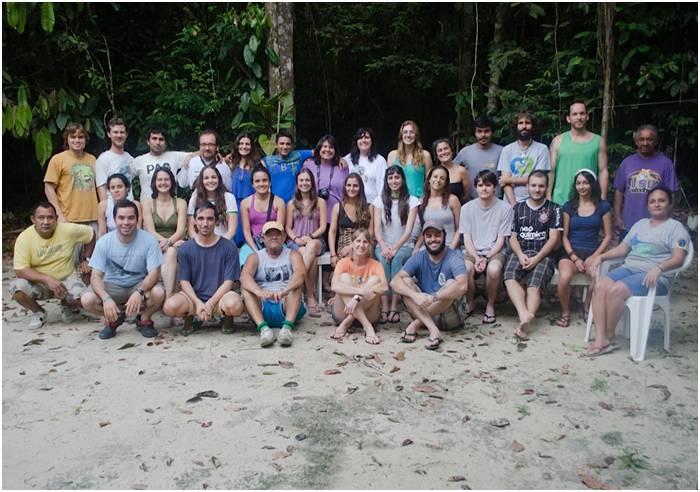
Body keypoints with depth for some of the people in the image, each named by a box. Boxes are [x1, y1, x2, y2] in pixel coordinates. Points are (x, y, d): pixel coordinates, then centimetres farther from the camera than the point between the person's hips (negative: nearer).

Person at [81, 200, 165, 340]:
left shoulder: (148, 240, -17)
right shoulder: (104, 242, -14)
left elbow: (154, 273, -19)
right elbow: (96, 276, -16)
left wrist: (139, 293, -39)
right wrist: (106, 298, -36)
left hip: (140, 285, -1)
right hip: (112, 285, 1)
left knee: (159, 293, -32)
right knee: (87, 299, -26)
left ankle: (143, 319, 2)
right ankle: (114, 319, 6)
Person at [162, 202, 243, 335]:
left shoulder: (229, 247, -5)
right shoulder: (185, 249, 1)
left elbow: (229, 281, -6)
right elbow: (184, 282, -1)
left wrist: (210, 304, -18)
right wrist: (198, 303, -18)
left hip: (219, 296, -2)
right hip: (193, 297, 2)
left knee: (234, 305, -35)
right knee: (170, 306, -28)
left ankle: (227, 318, 5)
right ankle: (191, 317, 8)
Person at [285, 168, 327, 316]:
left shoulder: (320, 202, 12)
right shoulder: (292, 203, 15)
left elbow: (323, 227, 4)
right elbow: (288, 228, 10)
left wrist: (311, 237, -15)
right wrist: (296, 239, -12)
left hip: (316, 241, 0)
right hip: (296, 242, 0)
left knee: (312, 246, -40)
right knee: (311, 258, -35)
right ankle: (311, 297, -37)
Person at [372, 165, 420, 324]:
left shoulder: (412, 201, 4)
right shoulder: (379, 200, 9)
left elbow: (408, 230, -6)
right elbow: (377, 228, -1)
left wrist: (395, 248, -20)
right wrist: (384, 247, -20)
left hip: (404, 246, -1)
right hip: (383, 245, 1)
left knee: (397, 258, -34)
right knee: (383, 258, -33)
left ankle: (394, 306, -36)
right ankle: (384, 307, -39)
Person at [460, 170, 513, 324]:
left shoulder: (505, 208, -1)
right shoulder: (467, 208, 4)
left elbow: (501, 239, -3)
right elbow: (467, 238, 1)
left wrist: (486, 258, -16)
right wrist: (477, 258, -15)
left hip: (495, 252, -1)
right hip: (472, 251, 1)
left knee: (494, 269, -35)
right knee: (466, 268, -32)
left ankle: (490, 305, -7)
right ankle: (470, 302, -3)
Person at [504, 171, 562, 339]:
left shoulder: (553, 209, 11)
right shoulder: (518, 208, 19)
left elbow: (553, 238, 2)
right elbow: (513, 237, 13)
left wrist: (536, 258, -12)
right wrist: (520, 255, -8)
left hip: (543, 254, -2)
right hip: (520, 253, 2)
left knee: (534, 285, -29)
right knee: (509, 277, -30)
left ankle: (524, 323, -43)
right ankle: (525, 315, -46)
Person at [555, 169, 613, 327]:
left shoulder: (603, 206, 8)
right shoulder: (569, 206, 11)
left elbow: (608, 236, 6)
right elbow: (564, 236, 7)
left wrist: (594, 256, -7)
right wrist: (574, 258, -6)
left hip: (592, 252, 0)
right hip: (570, 252, 0)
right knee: (564, 277, -34)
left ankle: (588, 306, 0)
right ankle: (565, 312, -6)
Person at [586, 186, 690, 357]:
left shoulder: (676, 227, 4)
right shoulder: (640, 224, 24)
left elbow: (678, 258, -10)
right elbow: (622, 248, 22)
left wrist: (658, 268, -29)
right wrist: (601, 256, 4)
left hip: (653, 276, -6)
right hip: (628, 268, 6)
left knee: (615, 290, -31)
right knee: (600, 287, -23)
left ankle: (609, 337, -14)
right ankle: (600, 338, -27)